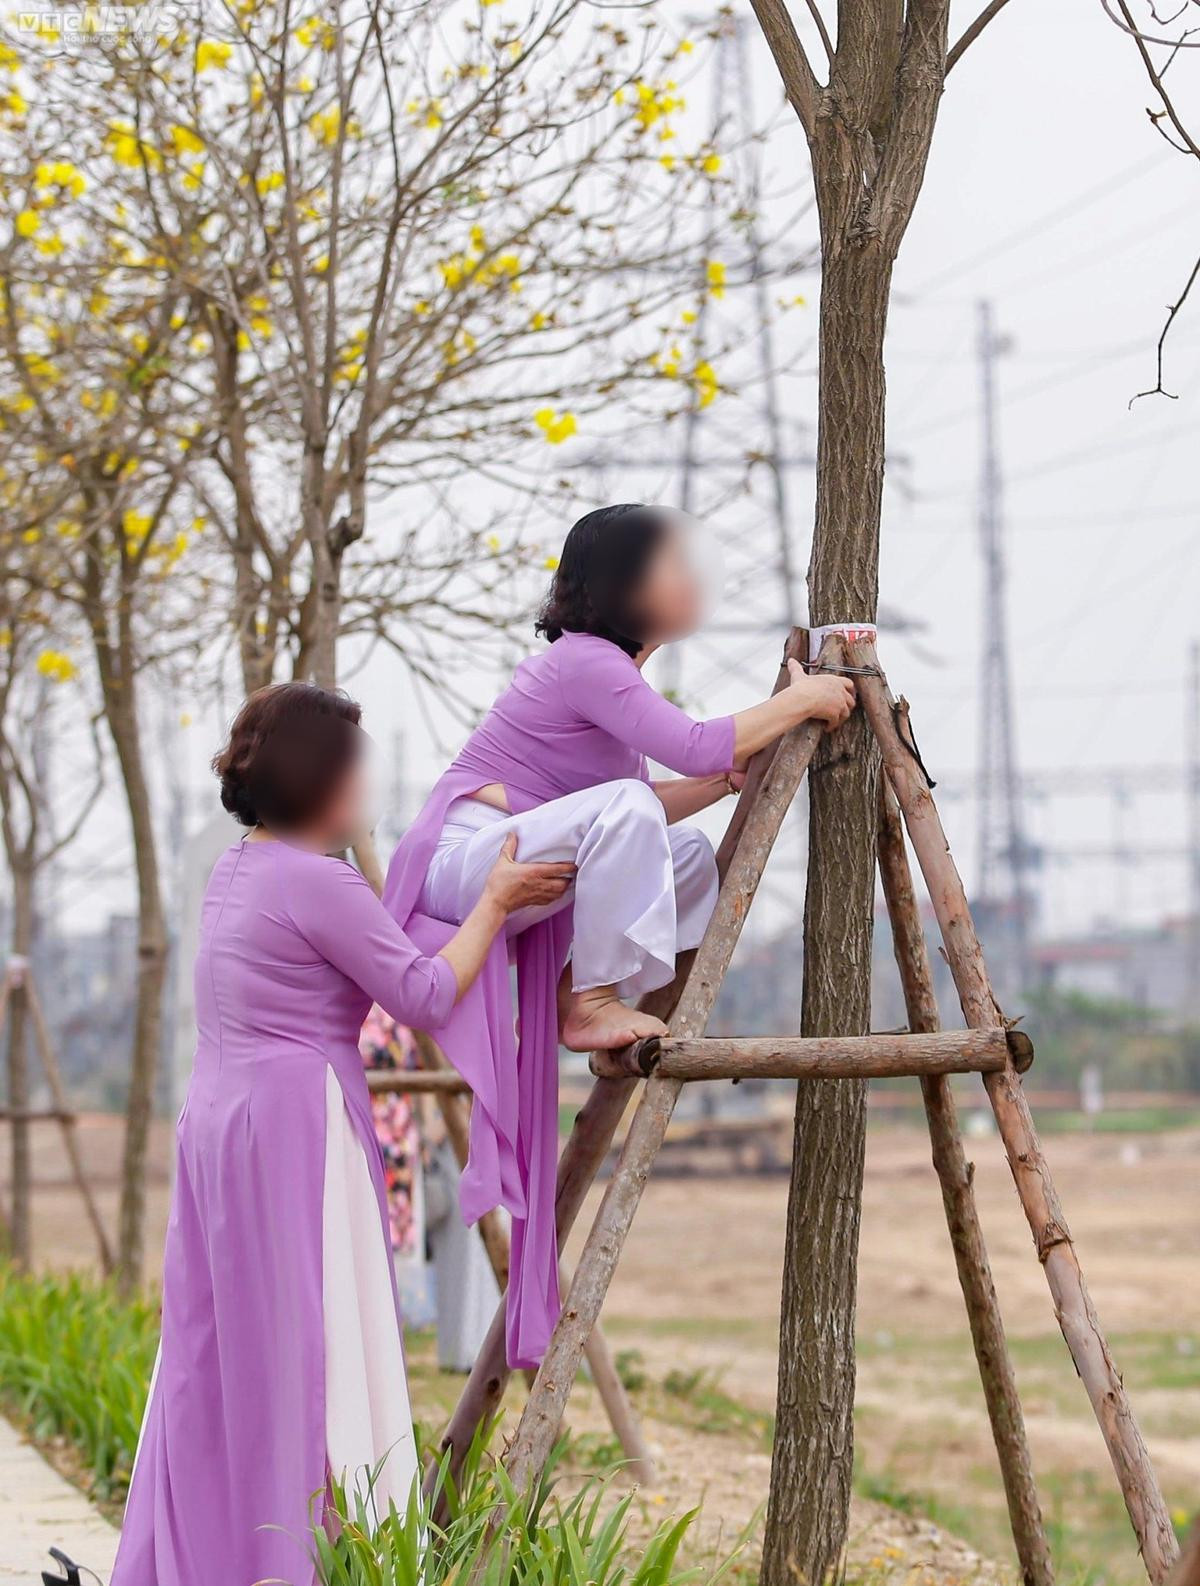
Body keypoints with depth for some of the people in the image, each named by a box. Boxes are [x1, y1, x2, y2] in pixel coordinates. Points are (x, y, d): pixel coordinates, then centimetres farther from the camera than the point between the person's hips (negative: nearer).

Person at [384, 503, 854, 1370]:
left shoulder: (609, 667, 16)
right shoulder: (583, 662, -14)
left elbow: (656, 801, 18)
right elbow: (693, 749, -23)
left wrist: (741, 769, 8)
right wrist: (797, 701, -12)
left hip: (511, 874, 10)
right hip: (460, 860, -10)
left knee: (687, 853, 11)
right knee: (620, 811, -32)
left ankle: (593, 998, 6)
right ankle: (593, 1006, -21)